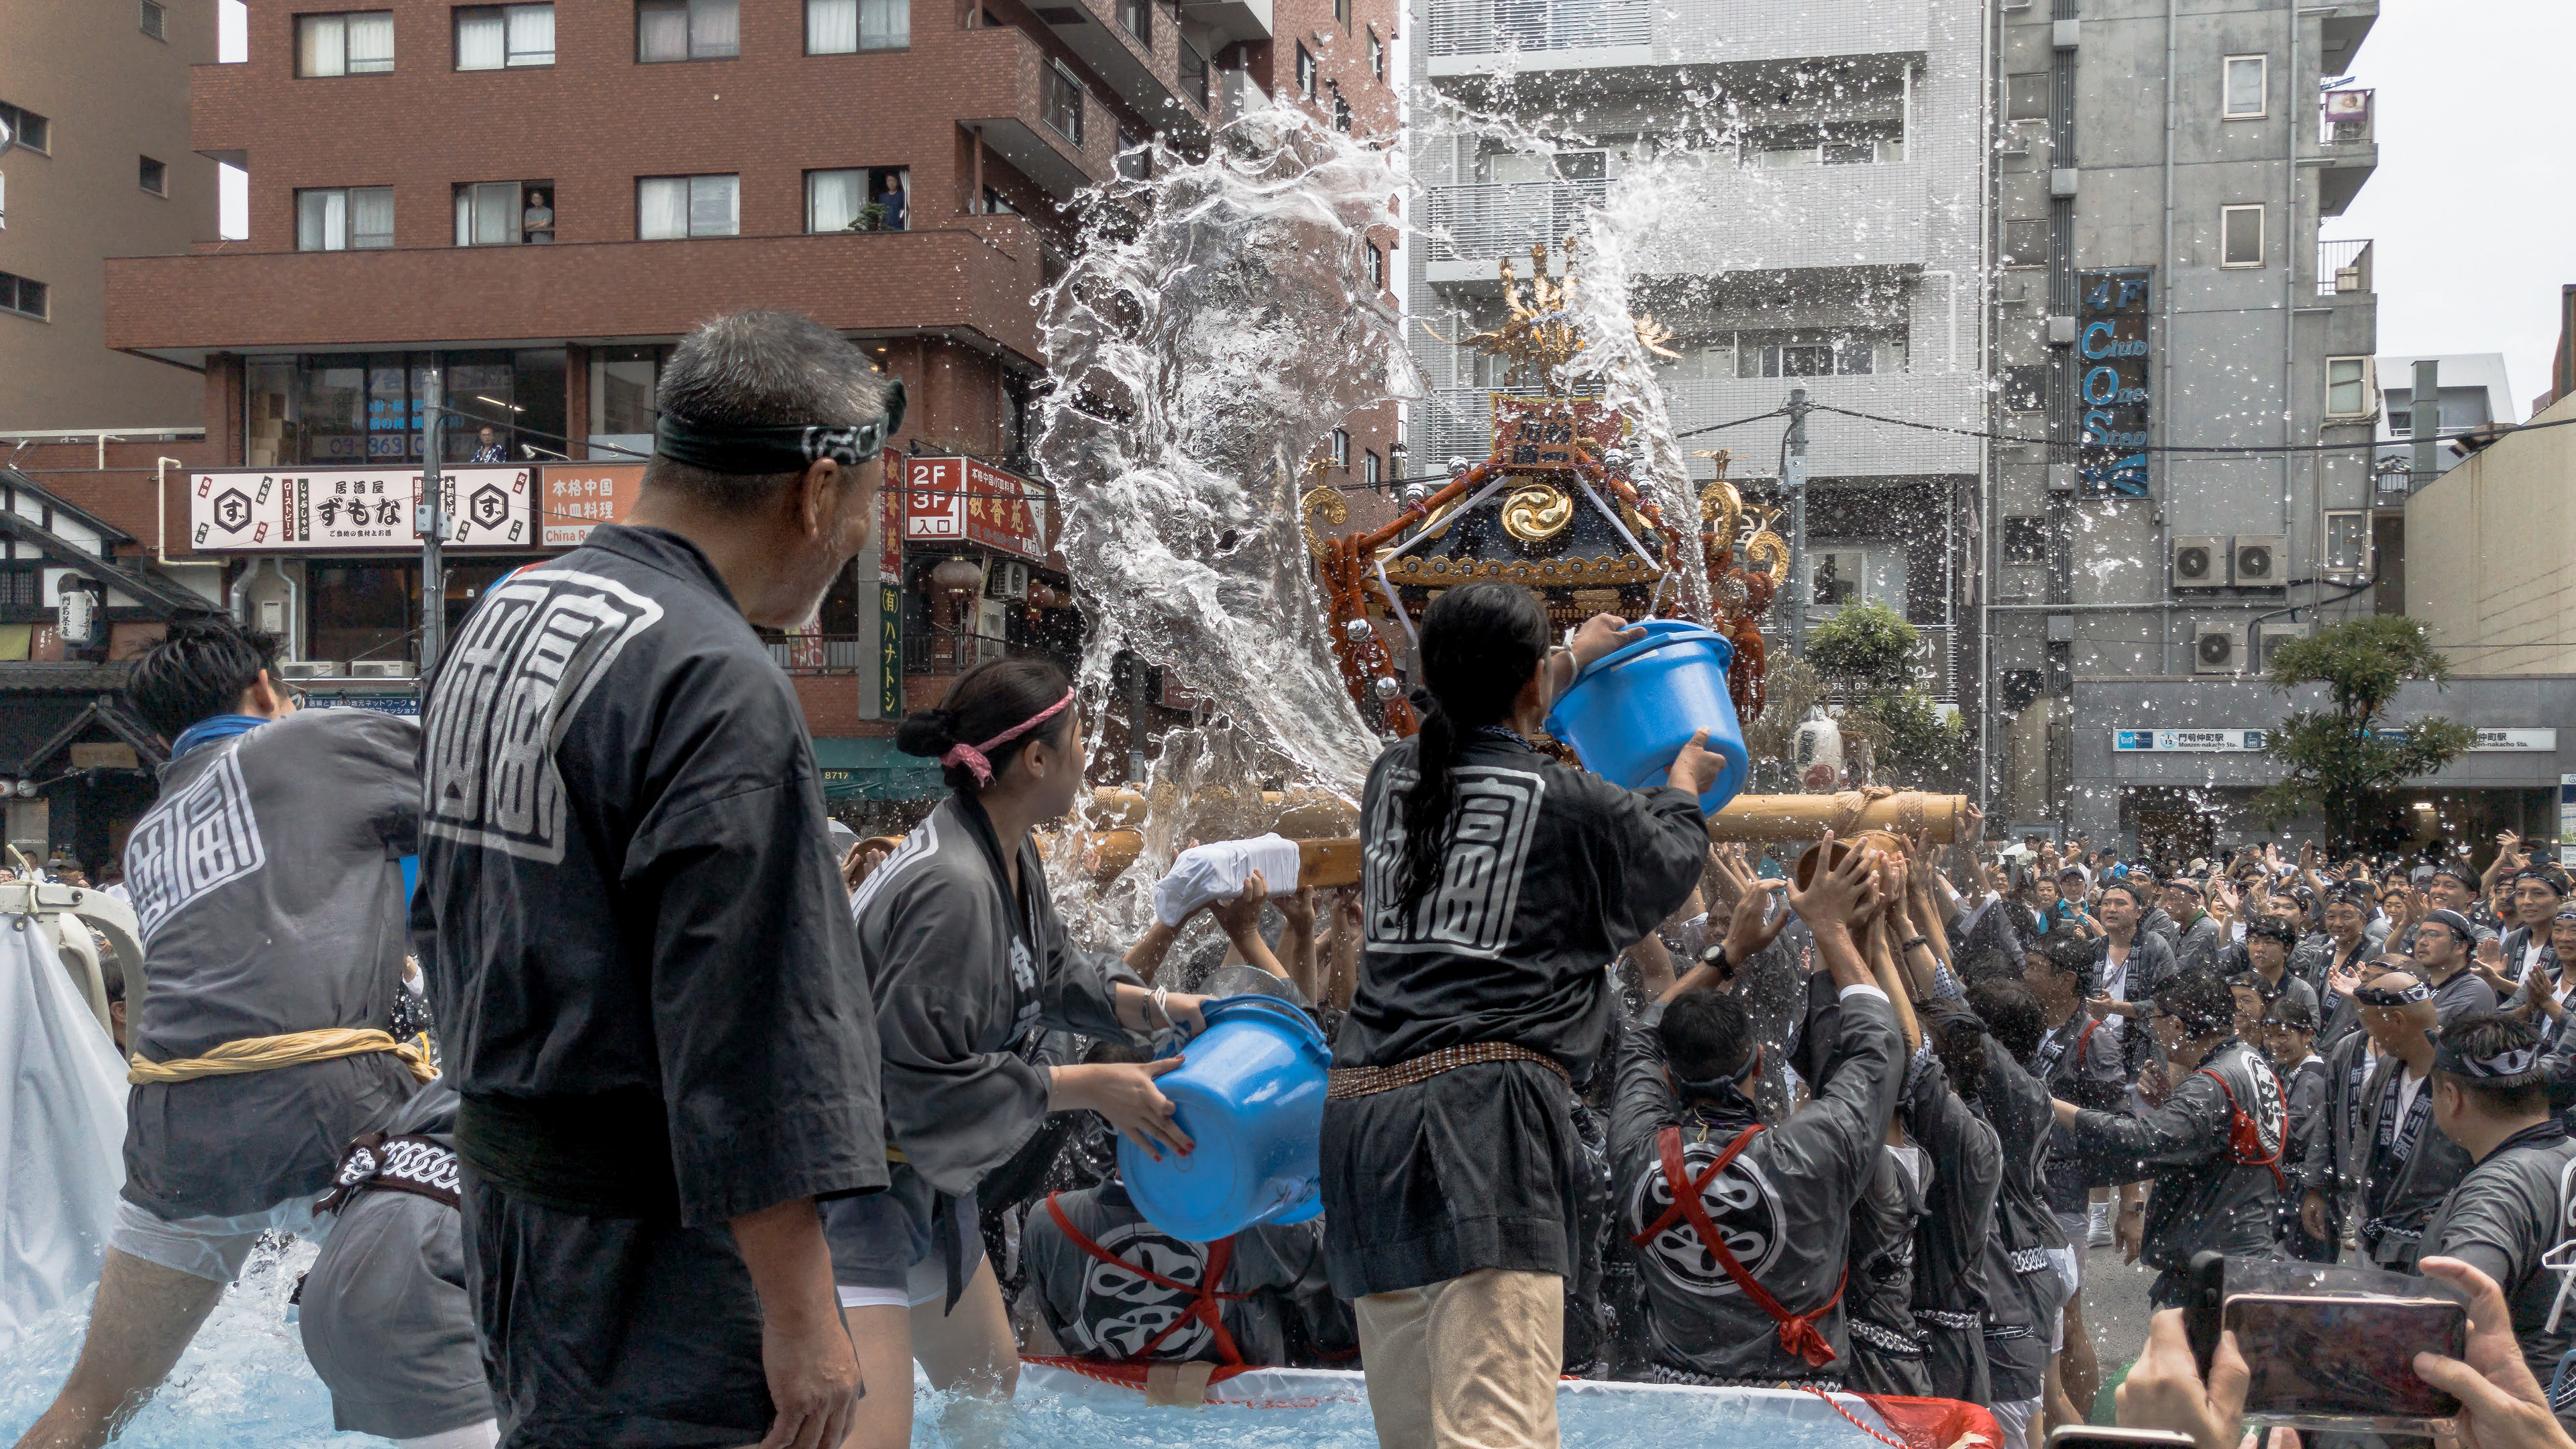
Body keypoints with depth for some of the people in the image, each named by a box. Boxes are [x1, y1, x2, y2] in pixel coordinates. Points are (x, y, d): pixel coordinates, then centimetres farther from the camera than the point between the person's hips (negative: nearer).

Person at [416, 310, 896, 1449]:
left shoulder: (501, 618, 10)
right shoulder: (719, 688, -21)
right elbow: (747, 1038, -23)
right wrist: (801, 1315, -18)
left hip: (502, 1188, 9)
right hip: (649, 1252, -9)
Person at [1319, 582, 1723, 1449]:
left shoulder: (1392, 780, 15)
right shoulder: (1576, 806, 1)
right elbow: (1667, 874, 23)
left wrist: (1572, 665, 54)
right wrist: (1684, 784, 45)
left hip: (1362, 1117, 7)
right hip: (1485, 1118, -7)